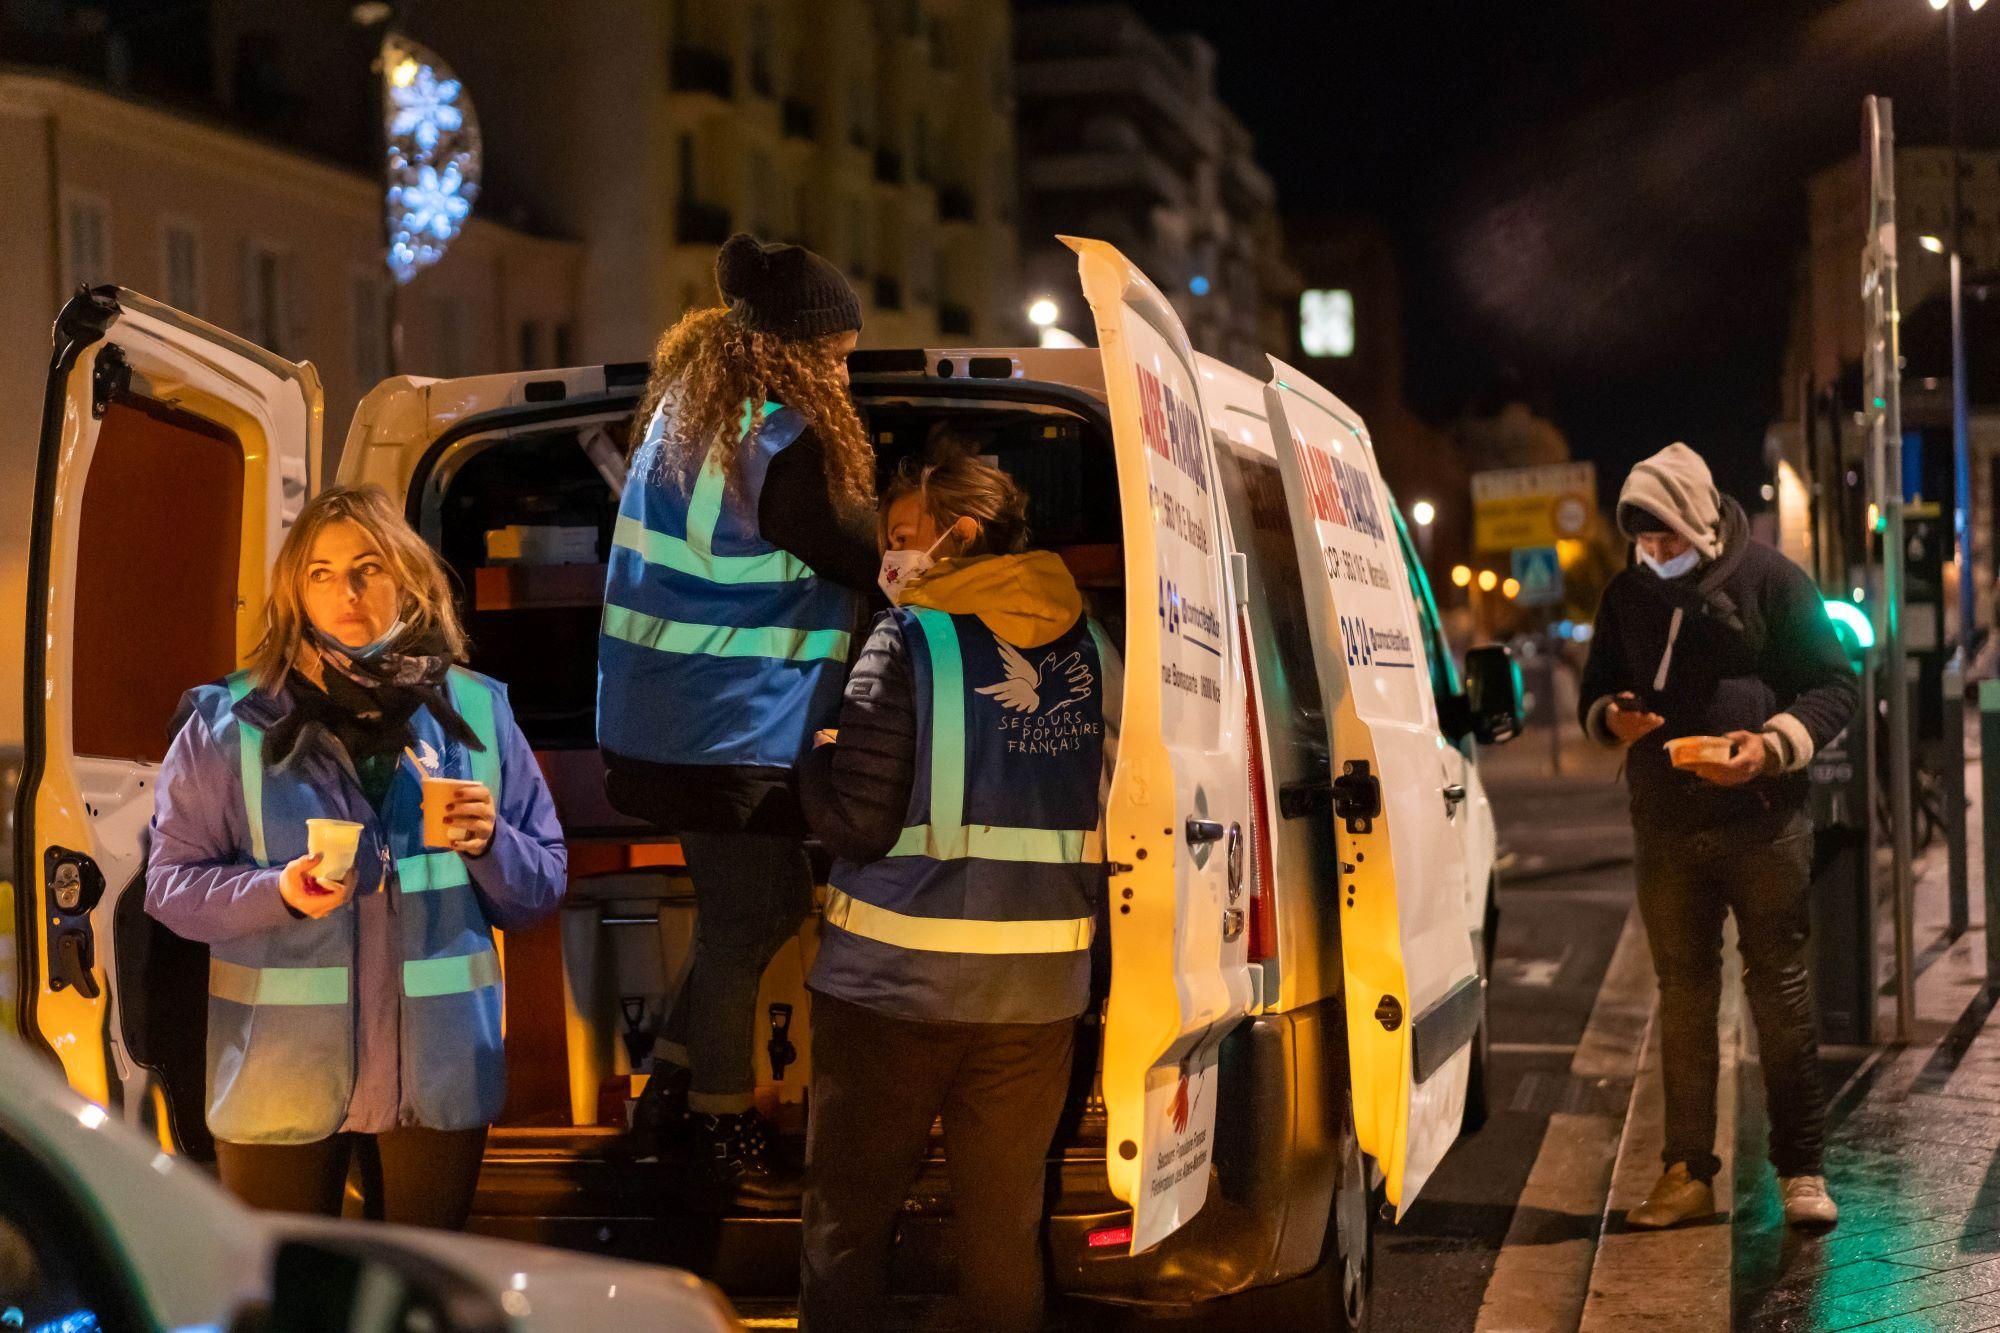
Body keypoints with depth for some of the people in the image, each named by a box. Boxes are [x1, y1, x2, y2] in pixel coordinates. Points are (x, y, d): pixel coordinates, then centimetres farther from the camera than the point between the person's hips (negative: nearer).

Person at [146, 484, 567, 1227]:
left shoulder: (476, 712, 6)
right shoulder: (232, 722, 1)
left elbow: (542, 890, 8)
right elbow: (170, 884, -1)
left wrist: (490, 844, -13)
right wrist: (275, 892, -18)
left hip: (438, 1072, 2)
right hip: (282, 1074, -2)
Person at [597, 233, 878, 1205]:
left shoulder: (694, 406, 10)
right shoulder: (776, 444, -22)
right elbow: (866, 559, -15)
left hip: (678, 723, 10)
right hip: (734, 733, -10)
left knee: (774, 901, 21)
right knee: (741, 926, 4)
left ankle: (675, 1079, 30)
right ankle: (722, 1143, 17)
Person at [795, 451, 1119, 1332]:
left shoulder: (910, 641, -8)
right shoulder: (1091, 651, 7)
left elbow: (856, 821, -11)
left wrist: (808, 751, 5)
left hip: (897, 983, -5)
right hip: (1039, 987, 5)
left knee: (849, 1221, 7)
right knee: (1003, 1225, 14)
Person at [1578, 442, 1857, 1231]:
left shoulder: (1769, 581, -3)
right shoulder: (1627, 596, 10)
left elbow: (1836, 684, -3)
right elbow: (1595, 689, 20)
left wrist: (1775, 744, -19)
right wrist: (1611, 716, -4)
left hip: (1761, 821, -4)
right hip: (1666, 830, 4)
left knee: (1781, 989, 0)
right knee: (1683, 996, 7)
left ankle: (1800, 1170, 8)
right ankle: (1687, 1173, 12)